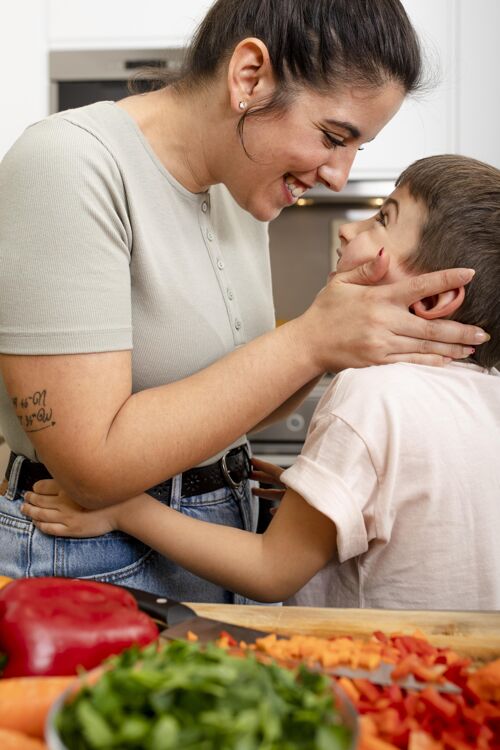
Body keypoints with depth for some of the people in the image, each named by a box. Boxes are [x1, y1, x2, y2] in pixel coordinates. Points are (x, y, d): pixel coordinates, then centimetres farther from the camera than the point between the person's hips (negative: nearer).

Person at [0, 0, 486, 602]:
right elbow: (94, 465, -26)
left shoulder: (240, 184, 2)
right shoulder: (71, 164, -21)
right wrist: (310, 341, -24)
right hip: (98, 561, -7)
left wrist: (347, 336, -11)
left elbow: (232, 408, 6)